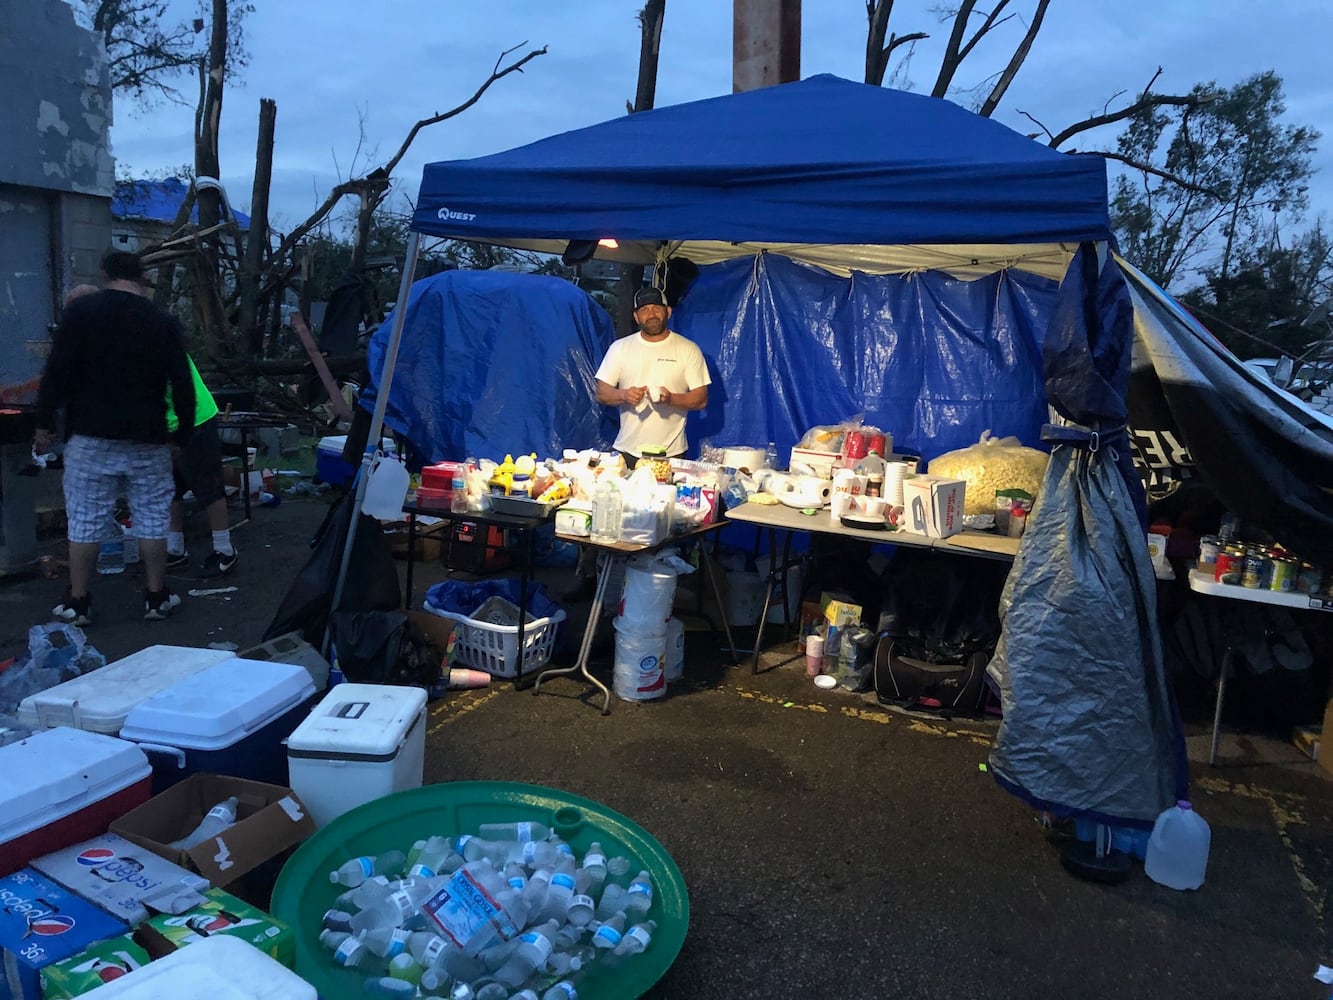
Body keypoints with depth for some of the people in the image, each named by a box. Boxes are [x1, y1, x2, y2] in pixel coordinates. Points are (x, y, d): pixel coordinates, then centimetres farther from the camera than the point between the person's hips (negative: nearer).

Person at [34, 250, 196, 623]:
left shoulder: (81, 310, -1)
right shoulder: (164, 322, 3)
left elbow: (56, 372, -6)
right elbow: (183, 385, 2)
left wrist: (45, 424, 1)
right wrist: (185, 433, 12)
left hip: (91, 437, -1)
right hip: (147, 439, 1)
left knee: (85, 519, 5)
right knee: (152, 519, 7)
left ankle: (77, 603, 13)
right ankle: (156, 598, 13)